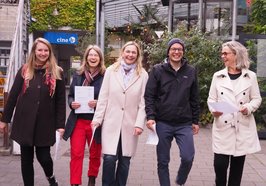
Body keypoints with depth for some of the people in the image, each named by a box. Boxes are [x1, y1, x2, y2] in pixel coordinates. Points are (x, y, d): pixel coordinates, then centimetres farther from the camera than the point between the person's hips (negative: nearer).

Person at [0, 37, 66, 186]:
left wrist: (60, 124, -6)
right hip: (24, 122, 2)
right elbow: (13, 95, 6)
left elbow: (61, 100, -2)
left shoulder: (57, 72, -1)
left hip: (45, 123, -2)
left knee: (43, 156, 0)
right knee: (26, 159, 9)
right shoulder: (25, 70, 3)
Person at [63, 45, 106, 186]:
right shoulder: (78, 75, 6)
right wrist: (72, 103, -9)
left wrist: (98, 103, -19)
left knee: (95, 155, 15)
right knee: (76, 154, -2)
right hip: (78, 121, 2)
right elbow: (70, 95, 12)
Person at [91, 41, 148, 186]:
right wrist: (98, 118, -1)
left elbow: (143, 102, 0)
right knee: (109, 158, -8)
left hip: (130, 124, 1)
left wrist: (139, 123, -7)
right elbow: (103, 97, 2)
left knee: (125, 160, 7)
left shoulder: (143, 74, 2)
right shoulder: (111, 70, 3)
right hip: (111, 122, 0)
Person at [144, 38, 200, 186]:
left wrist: (195, 121, 9)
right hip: (163, 123, -1)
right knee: (163, 161, 7)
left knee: (188, 157, -8)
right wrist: (150, 117, -13)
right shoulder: (158, 70, 1)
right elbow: (149, 96, -2)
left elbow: (194, 99, 10)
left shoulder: (191, 71, 7)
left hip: (184, 124, 1)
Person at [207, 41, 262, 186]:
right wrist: (213, 110, -15)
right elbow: (211, 98, 5)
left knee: (237, 164, 9)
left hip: (243, 127, 0)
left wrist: (249, 108, -15)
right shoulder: (218, 76, 4)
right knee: (220, 163, -4)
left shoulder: (250, 76, 2)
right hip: (223, 126, 0)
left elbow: (256, 99, 6)